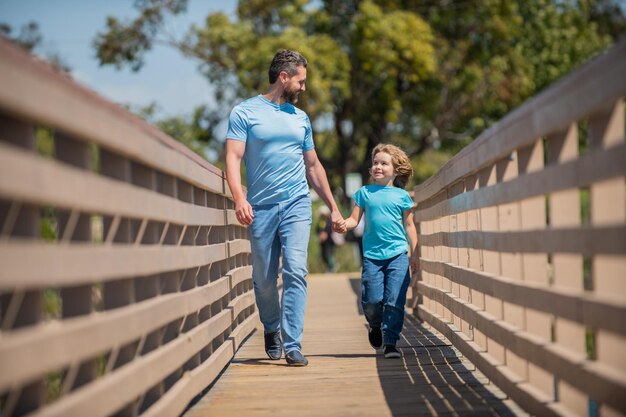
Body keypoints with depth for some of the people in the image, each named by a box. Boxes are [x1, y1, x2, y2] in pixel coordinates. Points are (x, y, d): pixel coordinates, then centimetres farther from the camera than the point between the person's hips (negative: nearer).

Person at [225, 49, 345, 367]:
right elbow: (233, 158, -7)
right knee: (264, 279, 5)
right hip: (261, 208, -2)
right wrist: (240, 199, -22)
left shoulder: (300, 118, 15)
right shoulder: (244, 113, 2)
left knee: (295, 272, -13)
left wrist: (333, 209, 19)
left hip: (296, 204, 2)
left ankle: (293, 344, -14)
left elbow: (314, 167, 22)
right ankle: (271, 330, 32)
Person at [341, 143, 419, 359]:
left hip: (398, 254, -1)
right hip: (372, 255, 1)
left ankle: (390, 342, 1)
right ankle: (376, 326, 28)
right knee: (372, 300, -4)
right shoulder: (364, 193, 10)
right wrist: (342, 224, -15)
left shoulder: (402, 196, 8)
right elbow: (354, 219, 8)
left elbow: (409, 225, 12)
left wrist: (414, 253, 8)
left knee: (394, 301, -8)